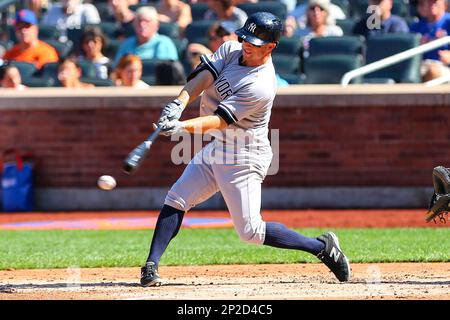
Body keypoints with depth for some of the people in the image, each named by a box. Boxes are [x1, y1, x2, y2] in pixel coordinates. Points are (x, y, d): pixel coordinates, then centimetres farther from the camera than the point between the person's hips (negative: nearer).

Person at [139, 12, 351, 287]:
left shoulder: (261, 86, -25)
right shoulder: (231, 50, -1)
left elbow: (220, 120, -29)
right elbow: (203, 76, -14)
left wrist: (182, 127, -42)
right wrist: (179, 104, -32)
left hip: (244, 159, -8)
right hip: (217, 149, 8)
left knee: (250, 231, -8)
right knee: (176, 200, -3)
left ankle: (323, 247, 5)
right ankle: (151, 266, -1)